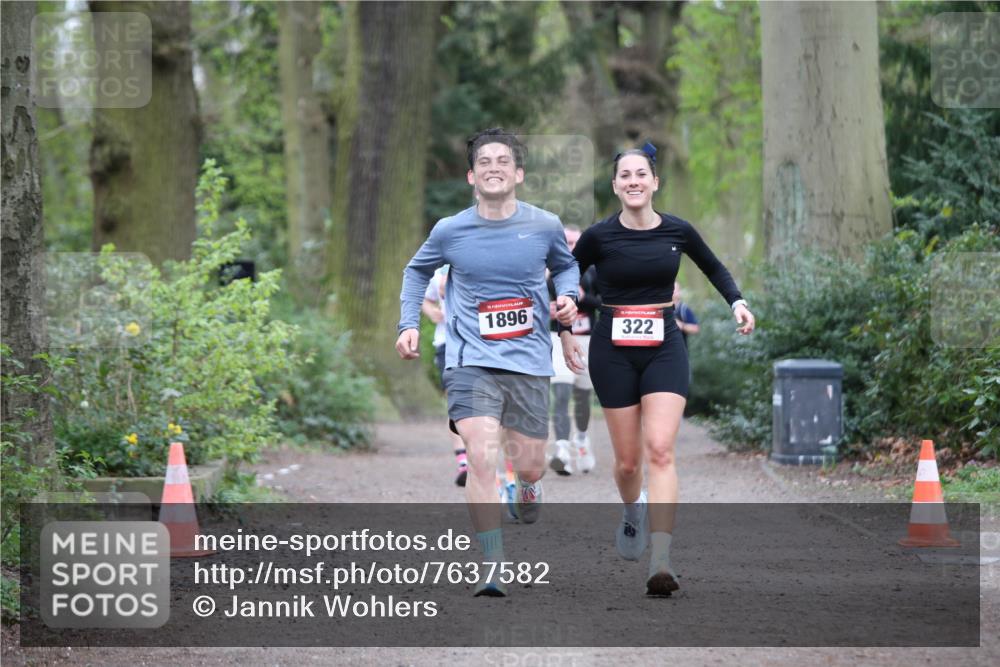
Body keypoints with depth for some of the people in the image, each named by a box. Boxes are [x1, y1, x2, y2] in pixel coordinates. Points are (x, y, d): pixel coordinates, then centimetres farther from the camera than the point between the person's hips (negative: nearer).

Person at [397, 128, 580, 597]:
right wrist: (409, 324, 8)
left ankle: (528, 487, 46)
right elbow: (417, 271, 18)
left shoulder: (544, 226, -1)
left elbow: (566, 265, 20)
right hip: (471, 360, -1)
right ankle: (492, 567, -13)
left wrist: (567, 296, -1)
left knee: (530, 465, 6)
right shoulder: (450, 231, -1)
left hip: (529, 362, 2)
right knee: (482, 458, -19)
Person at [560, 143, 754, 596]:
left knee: (660, 450, -16)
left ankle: (661, 564, -24)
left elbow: (713, 268, 19)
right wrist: (564, 332, 3)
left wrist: (737, 302, 5)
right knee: (628, 461, 4)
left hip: (664, 347, 0)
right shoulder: (599, 236, -5)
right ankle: (633, 513, 41)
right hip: (613, 350, 0)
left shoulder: (677, 231, 0)